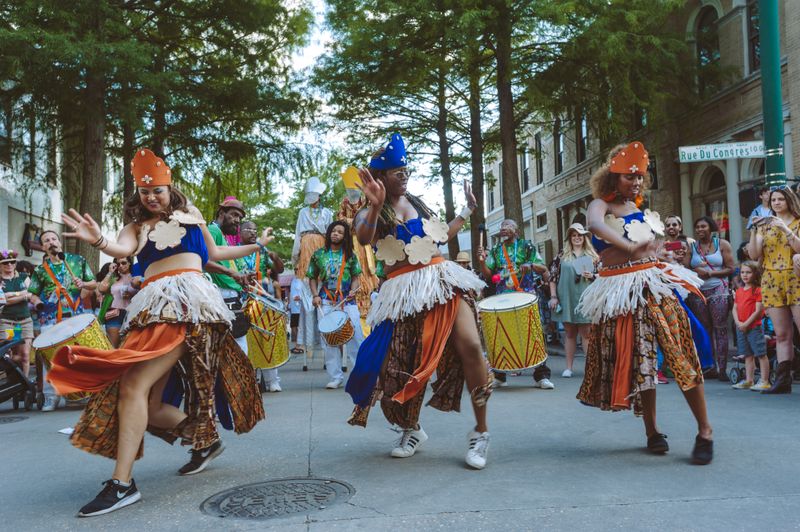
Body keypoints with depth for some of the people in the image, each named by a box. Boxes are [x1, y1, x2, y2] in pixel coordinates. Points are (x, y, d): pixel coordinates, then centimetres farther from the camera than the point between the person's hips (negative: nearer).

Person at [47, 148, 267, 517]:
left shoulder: (189, 214, 16)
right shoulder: (137, 227, 19)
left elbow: (213, 253, 30)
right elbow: (122, 249, -5)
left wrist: (255, 246, 37)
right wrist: (99, 241, -27)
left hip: (186, 300, -5)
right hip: (151, 307, 5)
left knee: (134, 386, -19)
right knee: (148, 402, 0)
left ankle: (122, 483, -19)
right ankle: (204, 438, 24)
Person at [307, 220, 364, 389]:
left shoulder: (350, 254, 8)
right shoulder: (318, 254, 8)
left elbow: (356, 276, 9)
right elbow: (312, 277, 12)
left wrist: (353, 290, -10)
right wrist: (315, 295, -1)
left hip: (348, 300, -1)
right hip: (326, 302, 1)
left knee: (356, 336, -7)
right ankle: (336, 377, 9)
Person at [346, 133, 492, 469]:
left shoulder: (417, 202, 16)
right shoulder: (371, 213, 1)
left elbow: (441, 236, 27)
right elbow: (364, 238, -23)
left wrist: (467, 210, 29)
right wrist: (375, 206, -35)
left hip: (442, 281, 3)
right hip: (405, 292, -3)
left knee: (470, 346, -17)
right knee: (405, 364, 1)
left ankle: (481, 431, -4)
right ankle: (412, 430, 30)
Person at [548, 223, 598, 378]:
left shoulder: (592, 256, 7)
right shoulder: (562, 256, 7)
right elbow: (553, 276, 5)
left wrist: (591, 276, -12)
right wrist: (553, 297, -1)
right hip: (566, 299, 1)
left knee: (586, 333, -2)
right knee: (570, 334, 9)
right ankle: (569, 367, 15)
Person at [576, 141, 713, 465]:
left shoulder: (641, 209, 17)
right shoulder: (602, 204, -2)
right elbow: (595, 224, -29)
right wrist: (631, 247, -37)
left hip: (654, 284, 4)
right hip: (621, 292, -4)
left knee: (681, 355, -4)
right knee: (637, 361, 4)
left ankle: (704, 431, 4)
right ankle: (652, 431, 19)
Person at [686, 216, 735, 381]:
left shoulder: (722, 244, 6)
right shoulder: (691, 247, 11)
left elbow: (730, 268, 0)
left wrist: (711, 273, -11)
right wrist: (696, 271, -14)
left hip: (718, 290, -2)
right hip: (698, 292, 2)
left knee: (720, 329, -6)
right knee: (704, 330, 2)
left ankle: (722, 369, -7)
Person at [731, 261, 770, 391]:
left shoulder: (757, 290, -7)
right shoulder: (739, 291, 14)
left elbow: (758, 310, -12)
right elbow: (735, 308, 12)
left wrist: (746, 324, -14)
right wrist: (738, 323, -4)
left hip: (754, 327, -7)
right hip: (740, 328, 7)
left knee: (761, 354, -4)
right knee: (748, 355, 12)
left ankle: (764, 381, -1)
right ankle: (749, 381, 18)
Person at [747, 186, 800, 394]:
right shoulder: (765, 225, 14)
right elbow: (754, 255, 4)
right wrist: (754, 231, -8)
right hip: (771, 282, 3)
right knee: (781, 334, 4)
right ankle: (783, 380, 4)